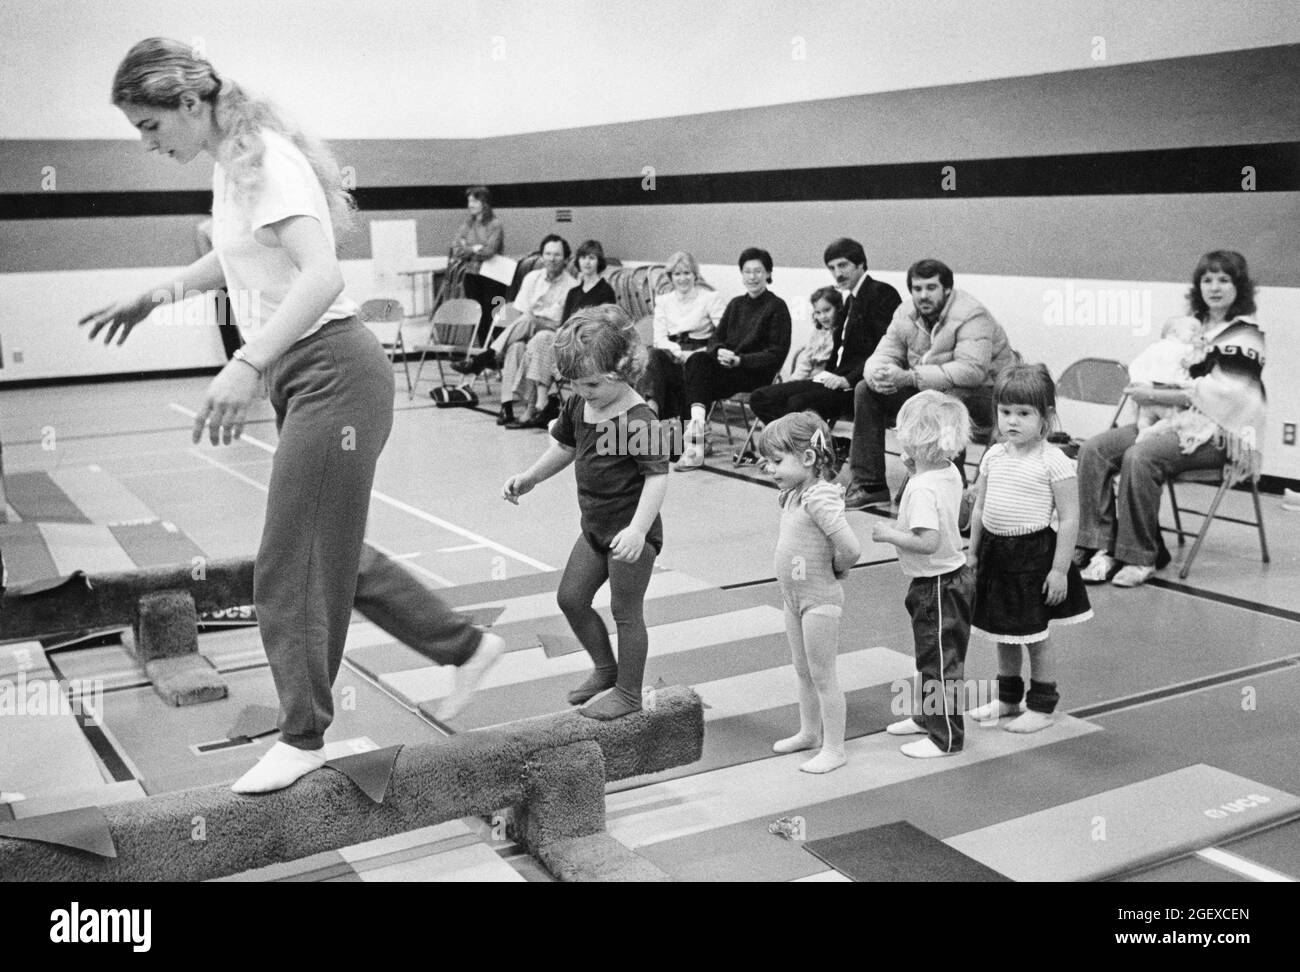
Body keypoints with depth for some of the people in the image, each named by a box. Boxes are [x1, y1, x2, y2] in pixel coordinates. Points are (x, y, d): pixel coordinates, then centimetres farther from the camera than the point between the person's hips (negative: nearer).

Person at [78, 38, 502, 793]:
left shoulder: (265, 158, -16)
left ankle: (304, 738, 11)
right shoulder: (231, 161, 12)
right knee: (330, 551, 14)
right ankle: (466, 645, 26)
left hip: (332, 368, -10)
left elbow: (323, 275, -30)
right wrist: (154, 296, 22)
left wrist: (247, 364, -39)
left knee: (294, 563, -3)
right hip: (298, 372, 10)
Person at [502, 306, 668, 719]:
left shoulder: (637, 419, -23)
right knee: (571, 597, 14)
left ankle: (628, 693, 18)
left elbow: (658, 475, -26)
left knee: (626, 611, 2)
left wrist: (637, 529, -33)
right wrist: (528, 478, 12)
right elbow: (565, 446, 19)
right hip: (595, 527, 9)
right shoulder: (579, 405, 1)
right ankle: (606, 670, 32)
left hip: (630, 533, -9)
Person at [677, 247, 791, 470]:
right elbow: (715, 338, 13)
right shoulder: (736, 304, 19)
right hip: (726, 366, 5)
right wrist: (720, 351, -12)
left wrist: (740, 359, -18)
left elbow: (777, 353, -7)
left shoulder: (777, 307, 1)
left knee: (697, 376, -28)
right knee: (696, 361, -28)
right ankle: (698, 421, -40)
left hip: (758, 373, -5)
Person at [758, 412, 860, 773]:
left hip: (819, 600, -9)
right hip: (794, 596, 9)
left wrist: (834, 570, -13)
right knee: (803, 671, 21)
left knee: (822, 675, 1)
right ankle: (809, 732, 38)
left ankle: (834, 748, 13)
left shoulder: (820, 498, -25)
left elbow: (850, 549, -30)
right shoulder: (792, 495, 3)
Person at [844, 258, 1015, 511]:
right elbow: (881, 356, 0)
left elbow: (972, 369, -34)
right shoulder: (906, 315, 0)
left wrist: (909, 377, -38)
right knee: (867, 390, -3)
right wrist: (878, 376, -28)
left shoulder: (971, 315, -22)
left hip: (986, 393, -7)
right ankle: (869, 484, 0)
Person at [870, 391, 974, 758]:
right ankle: (926, 716, 37)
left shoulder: (922, 487, -27)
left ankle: (946, 737, 12)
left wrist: (888, 534, -21)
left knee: (940, 660, 2)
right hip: (950, 574, 10)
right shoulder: (950, 473, 1)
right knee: (929, 654, 23)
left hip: (938, 585, -10)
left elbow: (928, 542, -34)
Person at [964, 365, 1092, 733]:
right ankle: (1007, 698, 35)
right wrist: (973, 551, 12)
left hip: (1034, 554, -6)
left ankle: (1042, 706, 22)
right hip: (996, 550, 6)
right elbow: (979, 507, 12)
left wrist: (1060, 569, -15)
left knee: (1036, 637, 6)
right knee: (1003, 635, 18)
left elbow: (1069, 519, -13)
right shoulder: (993, 456, 3)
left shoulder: (1054, 462, -14)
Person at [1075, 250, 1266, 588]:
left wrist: (1154, 395, -15)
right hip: (1177, 420, 7)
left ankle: (1140, 559, -23)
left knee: (1140, 457, -34)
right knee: (1093, 450, -14)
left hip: (1216, 431, -7)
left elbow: (1213, 394, -14)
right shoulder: (1194, 325, 18)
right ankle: (1101, 548, -18)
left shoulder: (1245, 336, -4)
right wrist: (1142, 388, 6)